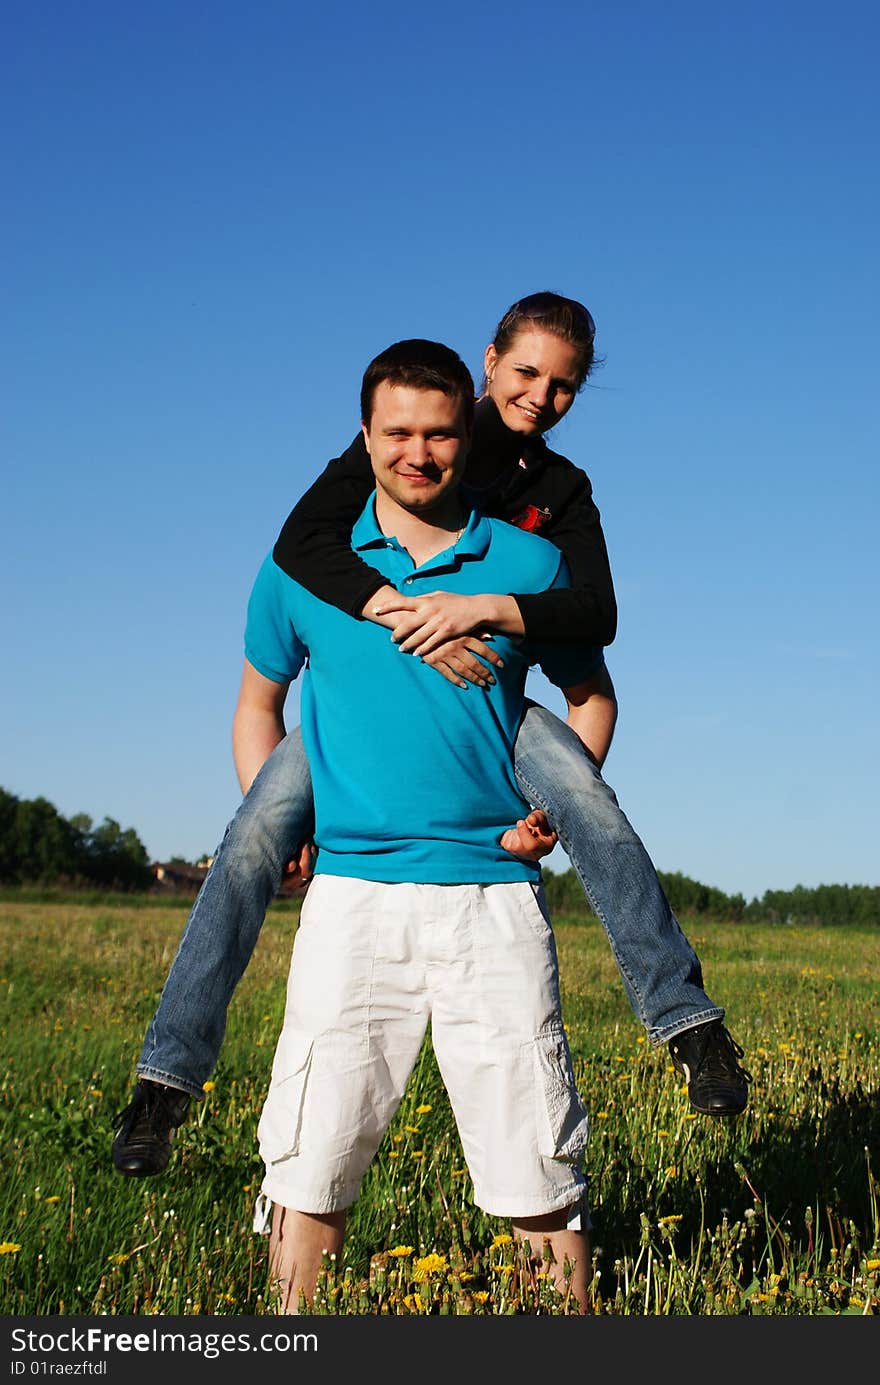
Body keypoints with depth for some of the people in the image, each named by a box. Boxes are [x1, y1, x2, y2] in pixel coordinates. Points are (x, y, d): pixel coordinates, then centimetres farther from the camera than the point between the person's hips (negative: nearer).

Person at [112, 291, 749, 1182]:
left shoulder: (563, 491, 4)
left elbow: (596, 616, -12)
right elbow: (302, 540, -21)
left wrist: (480, 608, -31)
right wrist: (409, 614, -36)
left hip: (478, 695, 2)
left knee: (589, 801, -26)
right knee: (254, 839, -23)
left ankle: (684, 1018, -20)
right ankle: (167, 1074, -16)